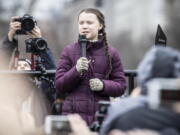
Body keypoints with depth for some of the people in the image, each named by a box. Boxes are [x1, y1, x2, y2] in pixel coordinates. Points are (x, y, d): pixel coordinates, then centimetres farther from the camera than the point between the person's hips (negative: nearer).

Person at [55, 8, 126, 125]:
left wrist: (103, 85, -11)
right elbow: (59, 85, 4)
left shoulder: (111, 52, 7)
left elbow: (121, 86, 8)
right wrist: (76, 71, -13)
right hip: (73, 114, 0)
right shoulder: (69, 51, 7)